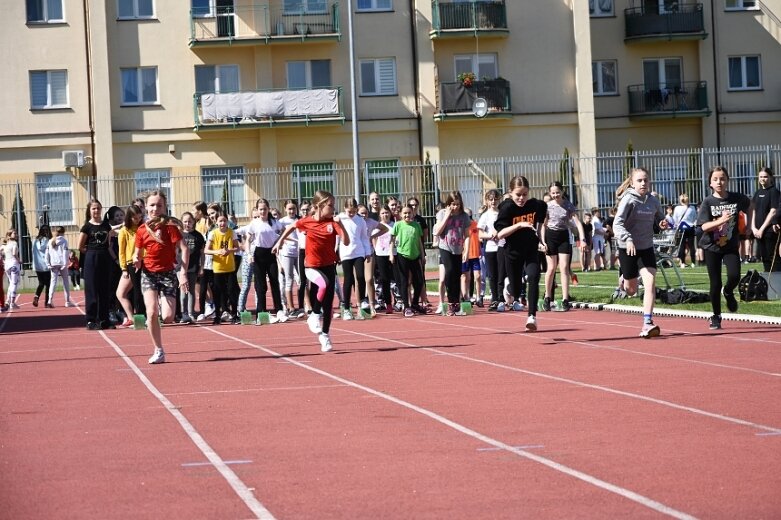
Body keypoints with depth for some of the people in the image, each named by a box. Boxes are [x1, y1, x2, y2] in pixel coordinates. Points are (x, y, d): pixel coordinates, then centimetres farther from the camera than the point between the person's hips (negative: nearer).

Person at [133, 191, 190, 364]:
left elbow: (184, 249, -13)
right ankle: (159, 351, -3)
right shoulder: (142, 230, 4)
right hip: (148, 273, 2)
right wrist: (136, 260, -11)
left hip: (167, 273, -2)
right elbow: (138, 254, 14)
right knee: (152, 312, -16)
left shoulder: (170, 226, -7)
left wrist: (183, 273, -20)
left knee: (167, 317, -11)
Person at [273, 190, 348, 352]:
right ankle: (315, 315, -13)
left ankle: (325, 335, 20)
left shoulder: (333, 222, -6)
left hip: (329, 266, 2)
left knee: (328, 304, 3)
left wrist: (340, 224, -27)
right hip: (313, 266, -2)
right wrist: (280, 242, 21)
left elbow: (346, 242, -16)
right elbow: (291, 227, 16)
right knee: (324, 284, -34)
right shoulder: (307, 222, -6)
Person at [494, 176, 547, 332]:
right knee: (516, 290, 11)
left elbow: (541, 219, 15)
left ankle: (532, 316, -22)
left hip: (531, 249, 1)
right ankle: (509, 286, 50)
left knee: (533, 278, -24)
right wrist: (519, 225, -35)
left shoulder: (535, 205, -10)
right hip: (513, 251, -1)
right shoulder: (507, 208, -19)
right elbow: (500, 234, -25)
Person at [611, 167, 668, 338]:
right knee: (631, 290, 11)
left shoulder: (653, 201, 2)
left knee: (650, 284, -15)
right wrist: (628, 240, -38)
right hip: (628, 249, -3)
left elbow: (660, 218, 20)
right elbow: (617, 224, -22)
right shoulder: (628, 200, -13)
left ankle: (647, 324, -17)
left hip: (647, 248, 3)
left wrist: (663, 223, -5)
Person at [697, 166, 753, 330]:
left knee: (734, 275, -20)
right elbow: (704, 226, -18)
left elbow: (749, 205, 20)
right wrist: (720, 220, -34)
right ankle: (716, 316, 20)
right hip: (712, 247, -1)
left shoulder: (737, 198, -4)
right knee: (715, 283, 1)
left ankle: (728, 292, 17)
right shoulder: (708, 202, -9)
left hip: (731, 245, 1)